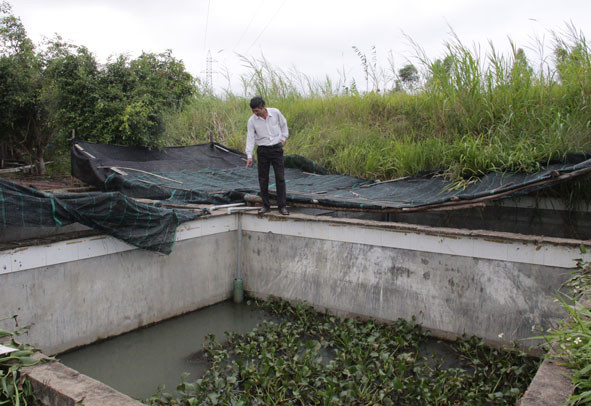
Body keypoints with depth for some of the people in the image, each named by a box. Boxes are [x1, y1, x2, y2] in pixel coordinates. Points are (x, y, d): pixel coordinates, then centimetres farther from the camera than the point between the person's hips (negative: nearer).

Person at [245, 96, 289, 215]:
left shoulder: (275, 113, -7)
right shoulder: (252, 121, -8)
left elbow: (283, 124, 12)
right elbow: (250, 138, -8)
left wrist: (283, 138, 6)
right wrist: (249, 156, -14)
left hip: (276, 148, 0)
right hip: (262, 150, 0)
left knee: (280, 177, -2)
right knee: (263, 179, 3)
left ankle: (282, 206, 3)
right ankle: (266, 206, 14)